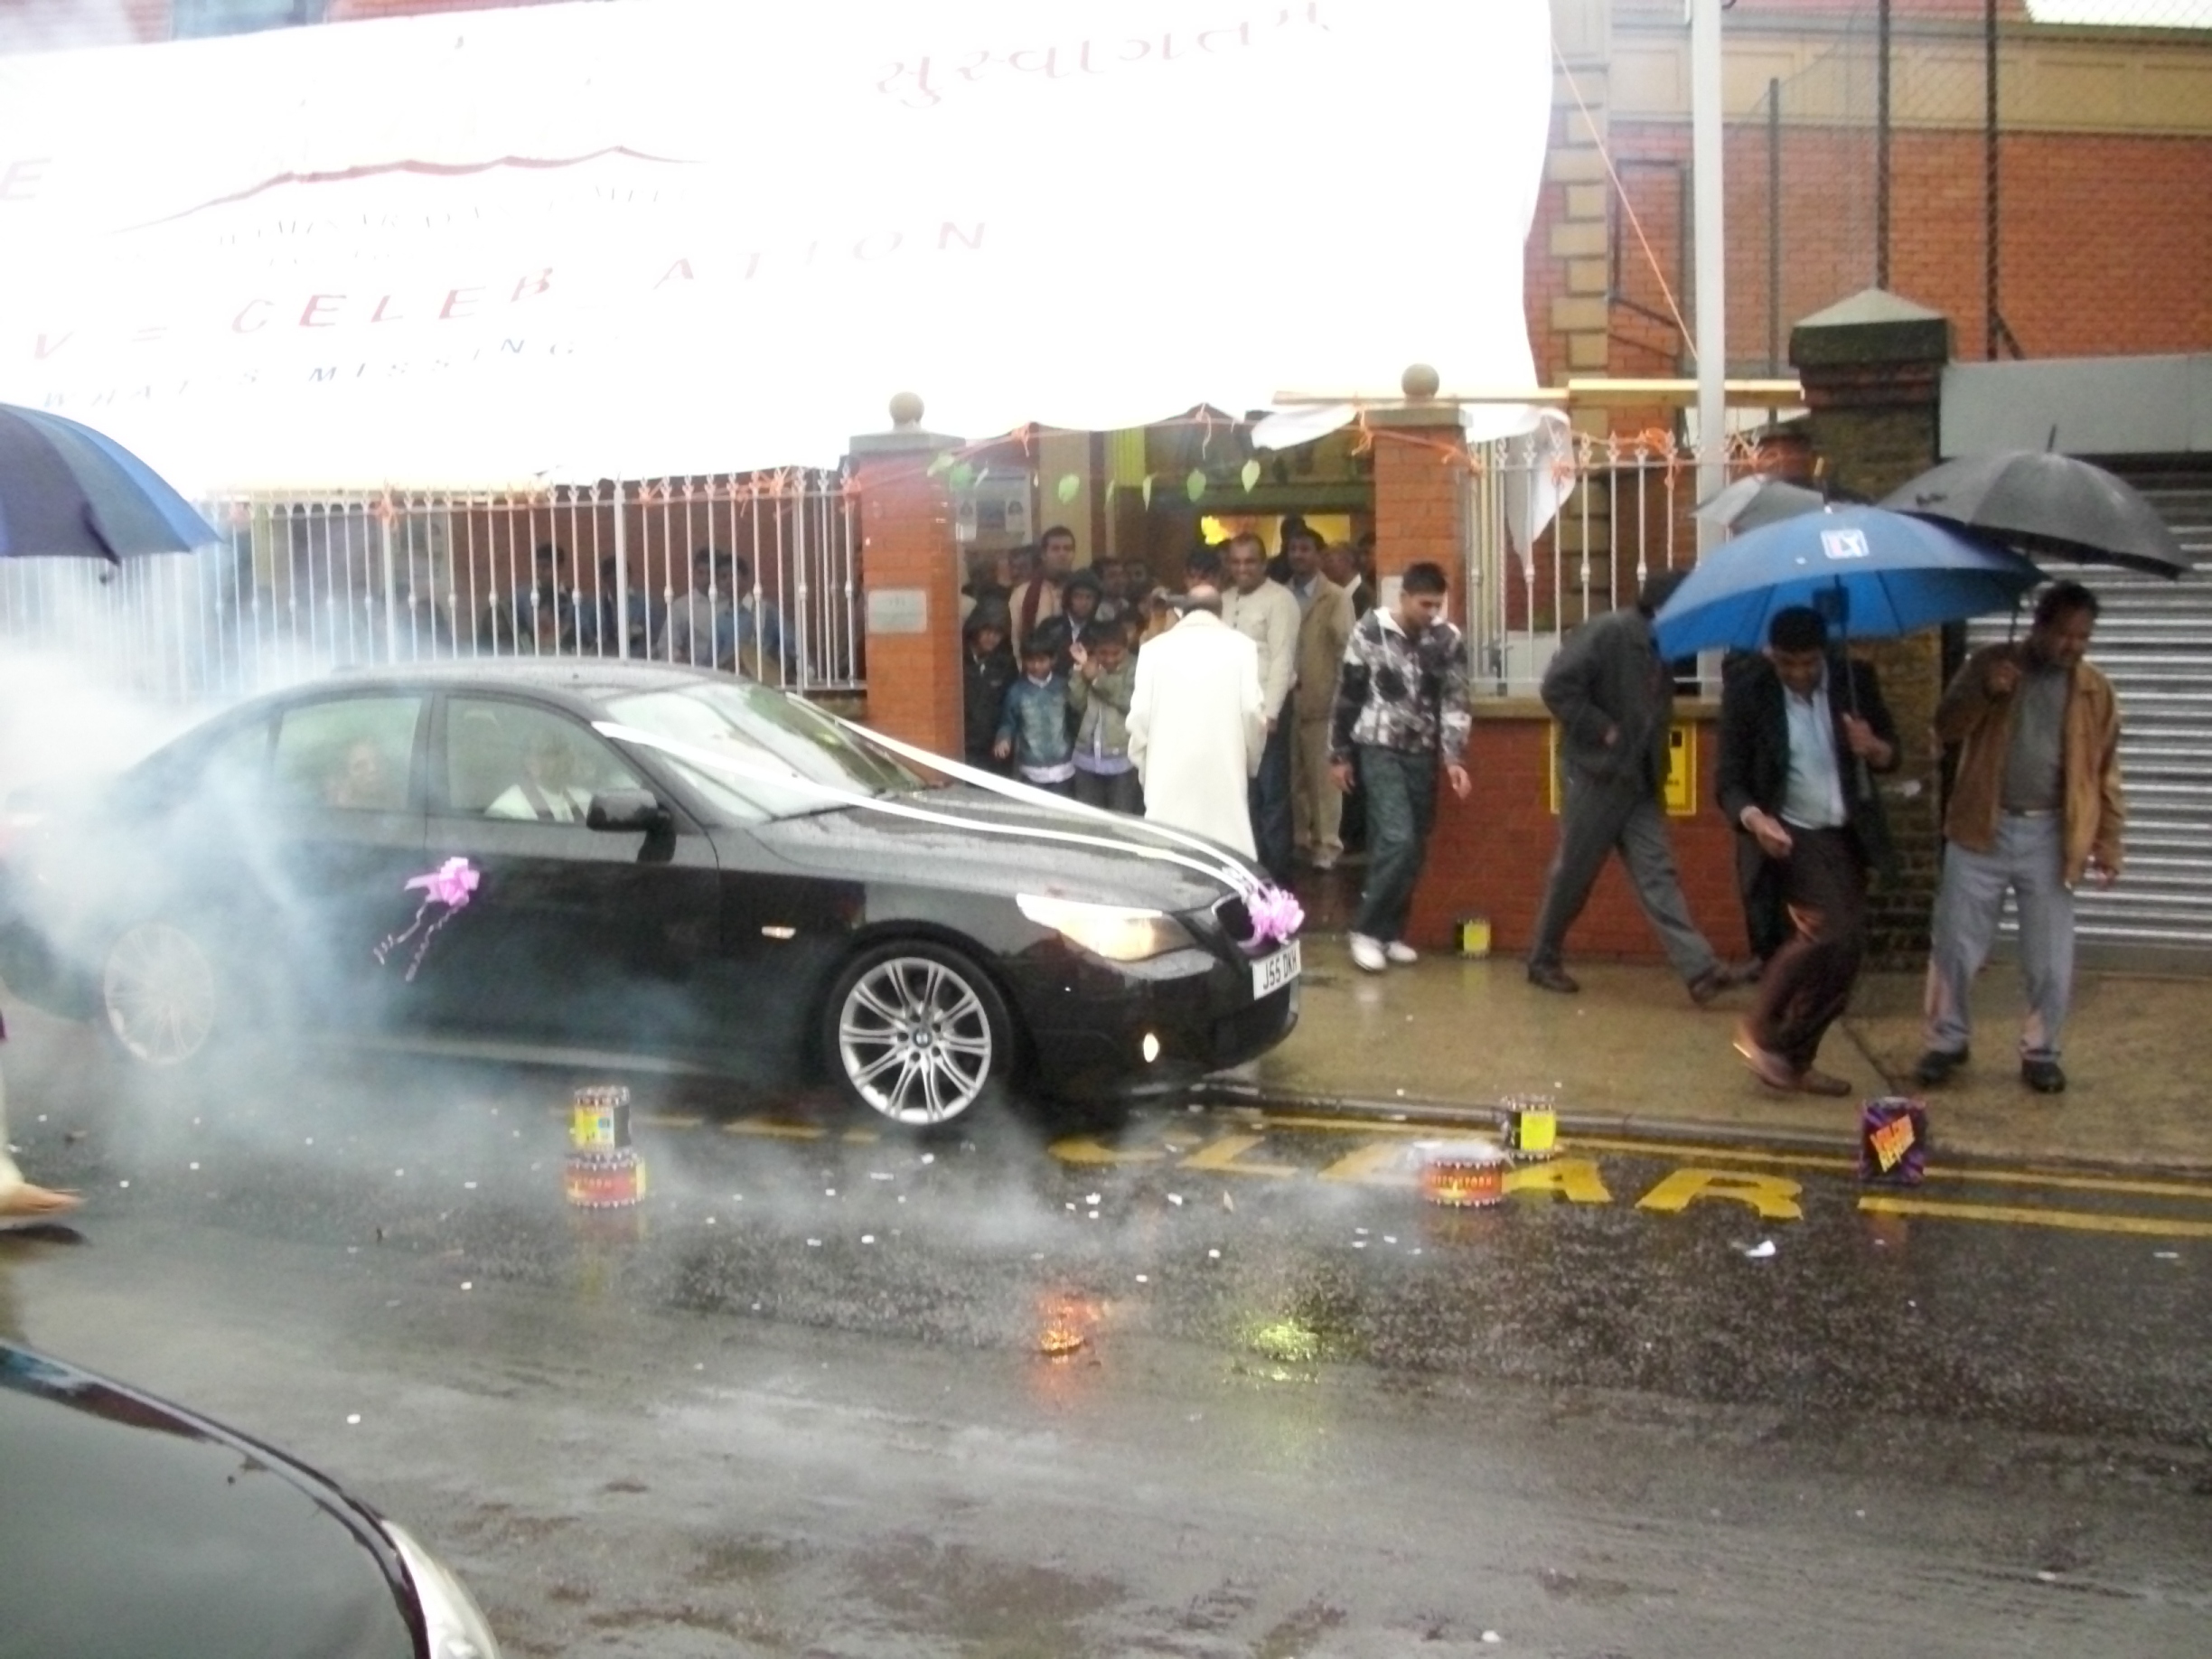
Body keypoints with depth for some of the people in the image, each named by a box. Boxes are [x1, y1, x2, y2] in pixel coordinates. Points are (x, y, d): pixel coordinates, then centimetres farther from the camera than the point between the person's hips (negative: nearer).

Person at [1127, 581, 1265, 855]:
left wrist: (1143, 766, 13)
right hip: (1222, 770, -1)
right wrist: (1251, 760, 14)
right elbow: (1253, 710, -2)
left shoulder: (1156, 648, 5)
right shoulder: (1240, 646, 3)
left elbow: (1140, 714, 1)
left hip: (1169, 773, 1)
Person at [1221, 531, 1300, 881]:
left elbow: (1282, 659, -12)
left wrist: (1270, 712, -18)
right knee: (1243, 791, 10)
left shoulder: (1279, 600, -7)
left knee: (1272, 792, -2)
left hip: (1266, 708, -6)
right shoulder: (1224, 600, 13)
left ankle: (1275, 874, 3)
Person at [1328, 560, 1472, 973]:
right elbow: (1347, 695, -1)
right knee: (1397, 840, -16)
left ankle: (1390, 931, 20)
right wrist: (1339, 754, 1)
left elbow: (1454, 702, 0)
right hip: (1379, 749, -4)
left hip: (1422, 753, 4)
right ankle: (1366, 929, -3)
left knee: (1414, 847, 6)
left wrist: (1454, 758, -11)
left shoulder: (1448, 640, -1)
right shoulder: (1370, 631, -7)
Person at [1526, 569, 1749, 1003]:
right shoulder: (1606, 632, -15)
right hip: (1595, 776, -7)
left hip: (1640, 781, 7)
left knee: (1658, 875, 0)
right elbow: (1557, 687, -21)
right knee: (1572, 874, 4)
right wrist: (1602, 730, -19)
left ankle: (1700, 970, -7)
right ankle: (1542, 961, 20)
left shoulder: (1660, 649, 10)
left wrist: (1655, 764, 9)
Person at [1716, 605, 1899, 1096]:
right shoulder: (1746, 693, -11)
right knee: (1831, 930, -23)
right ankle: (1759, 1029, -6)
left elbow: (1892, 755, 6)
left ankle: (1795, 1059, 19)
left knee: (1845, 953, 5)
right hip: (1791, 834, -5)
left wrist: (1873, 747, -18)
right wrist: (1754, 819, -31)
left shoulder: (1856, 679, -2)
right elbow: (1729, 782, -10)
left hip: (1848, 835, 5)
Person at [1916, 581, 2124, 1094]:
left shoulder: (2095, 691, 3)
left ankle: (2040, 1052, 20)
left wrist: (2107, 845, 1)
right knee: (1955, 947, 4)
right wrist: (1983, 691, -24)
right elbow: (1946, 728, -6)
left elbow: (2105, 775, 6)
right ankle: (1946, 1042, 21)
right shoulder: (1988, 664, 0)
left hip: (2049, 837, 1)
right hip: (1982, 829, -1)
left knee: (2051, 960, 3)